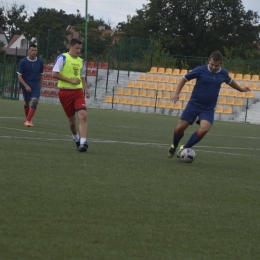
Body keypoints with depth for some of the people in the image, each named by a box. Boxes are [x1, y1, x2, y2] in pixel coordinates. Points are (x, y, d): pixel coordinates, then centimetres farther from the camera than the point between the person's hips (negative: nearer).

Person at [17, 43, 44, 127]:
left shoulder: (40, 62, -1)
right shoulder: (23, 62, -8)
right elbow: (19, 76, -6)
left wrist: (40, 86, 9)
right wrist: (26, 86, -15)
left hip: (36, 85, 0)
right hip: (26, 85, 0)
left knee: (35, 101, -18)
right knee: (27, 102, 10)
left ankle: (28, 120, -21)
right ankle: (28, 119, 32)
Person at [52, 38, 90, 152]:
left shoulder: (80, 61, 13)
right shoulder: (62, 58, -6)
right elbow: (55, 74, -14)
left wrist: (86, 89, 8)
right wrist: (71, 80, -16)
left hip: (78, 91, 4)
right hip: (65, 92, -4)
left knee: (83, 115, -17)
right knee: (72, 119, 6)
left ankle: (83, 142, -20)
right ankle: (76, 138, 33)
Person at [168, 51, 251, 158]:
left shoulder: (223, 73, 1)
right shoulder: (200, 70, -9)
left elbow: (230, 81, 25)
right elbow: (184, 79, 0)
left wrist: (241, 89, 36)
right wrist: (176, 93, -11)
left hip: (208, 109, 1)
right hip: (194, 104, -1)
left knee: (204, 129, -23)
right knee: (180, 128, -3)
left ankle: (184, 148, -8)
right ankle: (174, 146, 29)